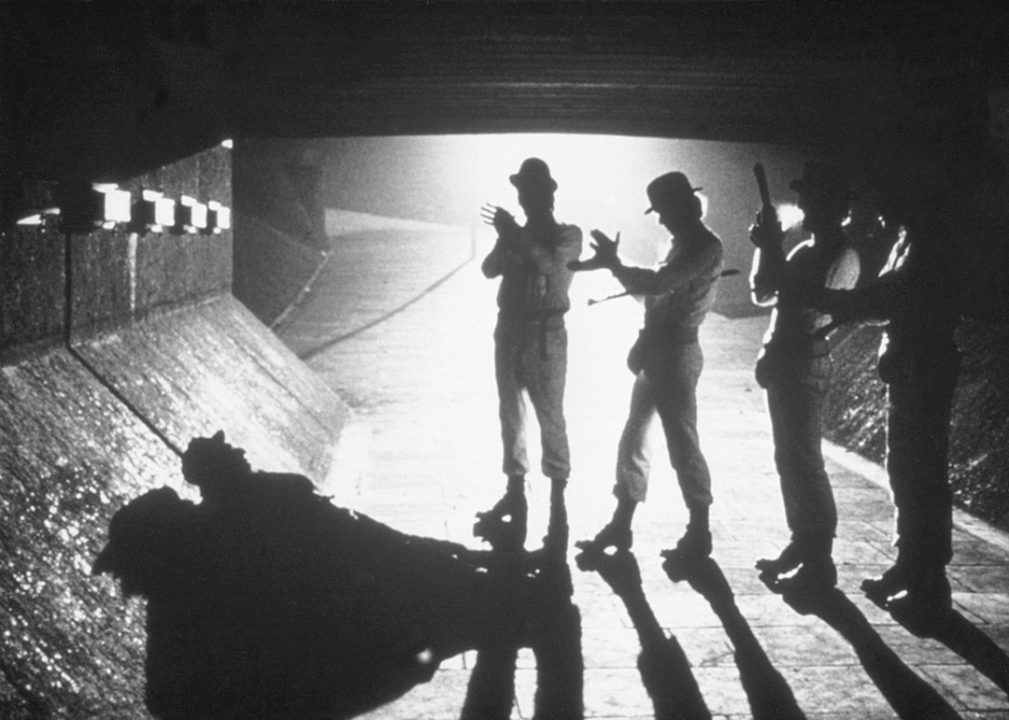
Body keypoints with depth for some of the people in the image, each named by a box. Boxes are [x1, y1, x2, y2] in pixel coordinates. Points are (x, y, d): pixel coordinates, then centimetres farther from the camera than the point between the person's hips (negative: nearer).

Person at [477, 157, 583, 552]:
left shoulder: (567, 235, -1)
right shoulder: (516, 235, 12)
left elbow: (550, 261, -22)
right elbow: (490, 268, -3)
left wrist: (514, 235, -24)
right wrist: (507, 242, -21)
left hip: (545, 336, -5)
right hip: (509, 332, 5)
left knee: (551, 419, -5)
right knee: (511, 416, 10)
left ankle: (557, 497, 0)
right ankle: (515, 492, 19)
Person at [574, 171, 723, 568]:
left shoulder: (706, 246, -16)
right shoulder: (685, 244, 14)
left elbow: (658, 283, -23)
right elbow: (658, 287, 18)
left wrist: (613, 264, -10)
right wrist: (614, 264, 8)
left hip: (676, 354, -10)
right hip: (655, 353, 10)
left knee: (683, 444, -3)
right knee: (632, 440, 13)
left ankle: (699, 534, 7)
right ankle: (620, 526, 20)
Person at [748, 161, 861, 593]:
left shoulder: (841, 256, -12)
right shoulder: (805, 251, 16)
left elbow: (804, 304, -22)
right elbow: (762, 294, 17)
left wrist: (771, 247, -16)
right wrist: (766, 247, 3)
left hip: (806, 365, -9)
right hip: (783, 363, 9)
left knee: (803, 461, -8)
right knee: (789, 458, 14)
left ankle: (819, 562, -3)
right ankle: (802, 546, 23)